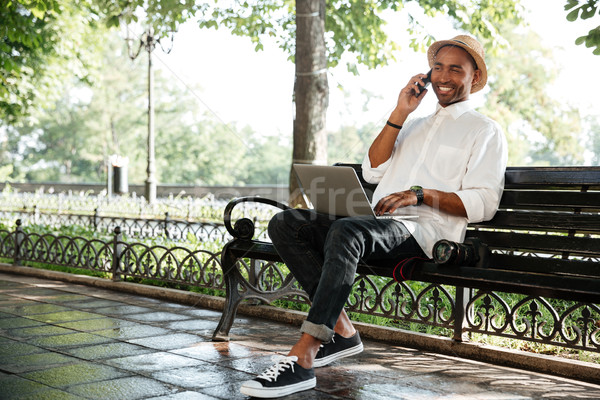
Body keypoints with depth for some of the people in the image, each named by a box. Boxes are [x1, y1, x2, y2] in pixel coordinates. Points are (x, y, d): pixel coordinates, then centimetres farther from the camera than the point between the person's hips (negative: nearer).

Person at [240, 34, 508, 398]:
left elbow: (483, 203, -2)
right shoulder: (415, 125, 33)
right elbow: (372, 171, 18)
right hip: (379, 225, 7)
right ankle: (342, 329, -18)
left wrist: (420, 195, -15)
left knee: (345, 231, -38)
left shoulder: (486, 130, 13)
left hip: (424, 229, -7)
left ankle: (302, 358, -41)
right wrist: (400, 113, 11)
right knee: (285, 224, -15)